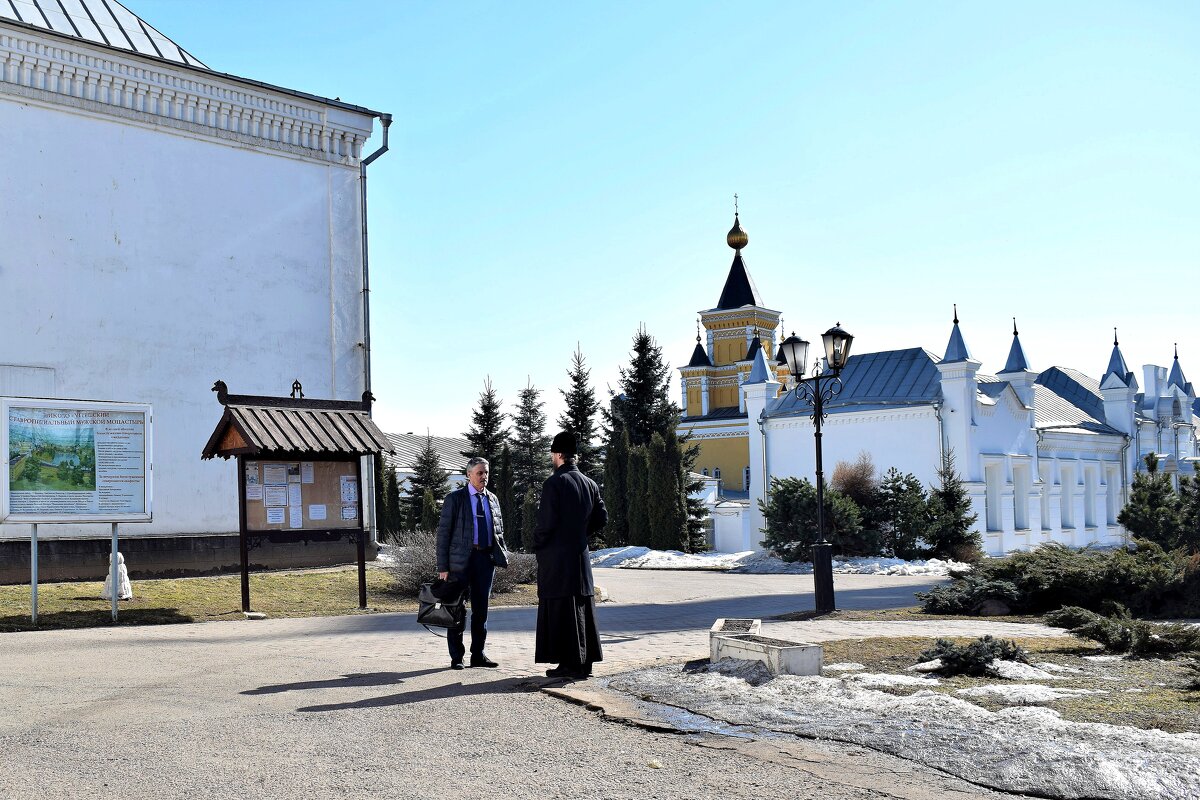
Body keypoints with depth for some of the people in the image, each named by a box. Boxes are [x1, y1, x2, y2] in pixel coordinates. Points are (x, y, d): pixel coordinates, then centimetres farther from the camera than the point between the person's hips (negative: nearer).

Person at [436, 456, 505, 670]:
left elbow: (499, 530, 21)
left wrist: (501, 554, 4)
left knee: (481, 609, 9)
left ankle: (478, 655, 18)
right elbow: (443, 532, -5)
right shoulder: (455, 499, -2)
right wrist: (443, 567, -11)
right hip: (462, 559, -4)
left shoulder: (492, 499, 14)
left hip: (486, 558, 5)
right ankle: (456, 657, 9)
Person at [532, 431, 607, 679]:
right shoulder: (589, 484, 9)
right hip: (581, 556, 7)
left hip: (556, 557, -7)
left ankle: (568, 663, -2)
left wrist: (537, 545, 0)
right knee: (582, 608, 11)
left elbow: (546, 522, -16)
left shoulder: (554, 483, -12)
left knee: (561, 610, -2)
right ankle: (585, 662, 15)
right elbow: (601, 517, 11)